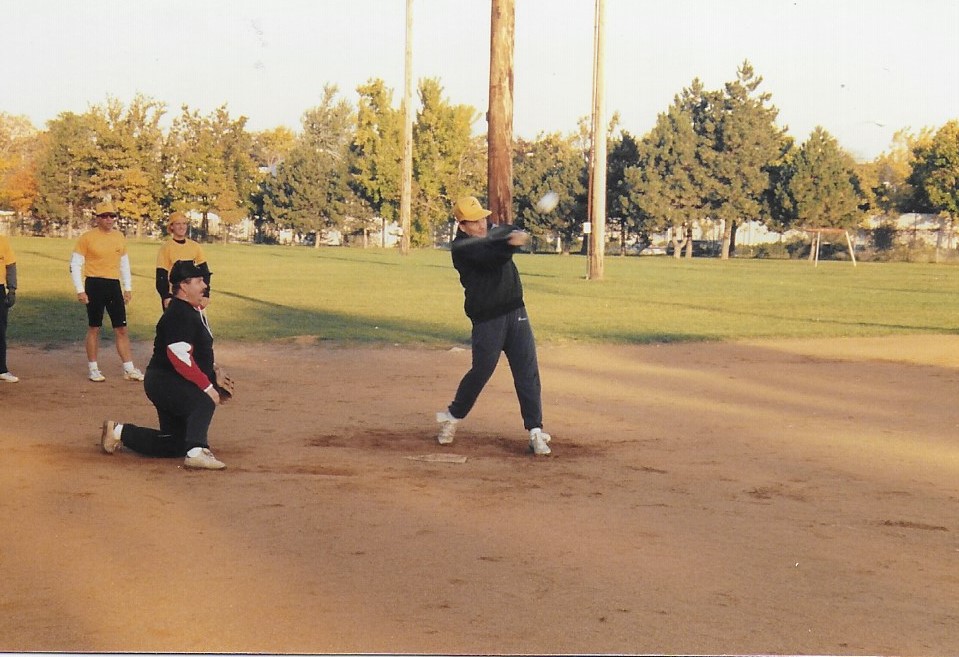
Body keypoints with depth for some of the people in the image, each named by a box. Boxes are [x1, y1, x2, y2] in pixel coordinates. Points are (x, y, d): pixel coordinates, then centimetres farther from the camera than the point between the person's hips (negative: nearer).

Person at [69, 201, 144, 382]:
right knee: (94, 328, 3)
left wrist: (128, 288, 15)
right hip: (95, 284, -4)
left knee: (121, 328, 4)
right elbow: (75, 265, -5)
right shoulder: (87, 238, -6)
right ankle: (93, 369, 13)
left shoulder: (120, 237, 9)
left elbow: (124, 263, 19)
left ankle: (129, 369, 9)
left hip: (114, 285, 4)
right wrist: (80, 290, -10)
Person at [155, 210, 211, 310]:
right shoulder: (166, 248, -5)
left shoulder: (196, 246, 6)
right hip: (173, 298, -4)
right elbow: (161, 276, -8)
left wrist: (205, 294, -3)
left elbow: (204, 272, 7)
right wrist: (166, 297, -17)